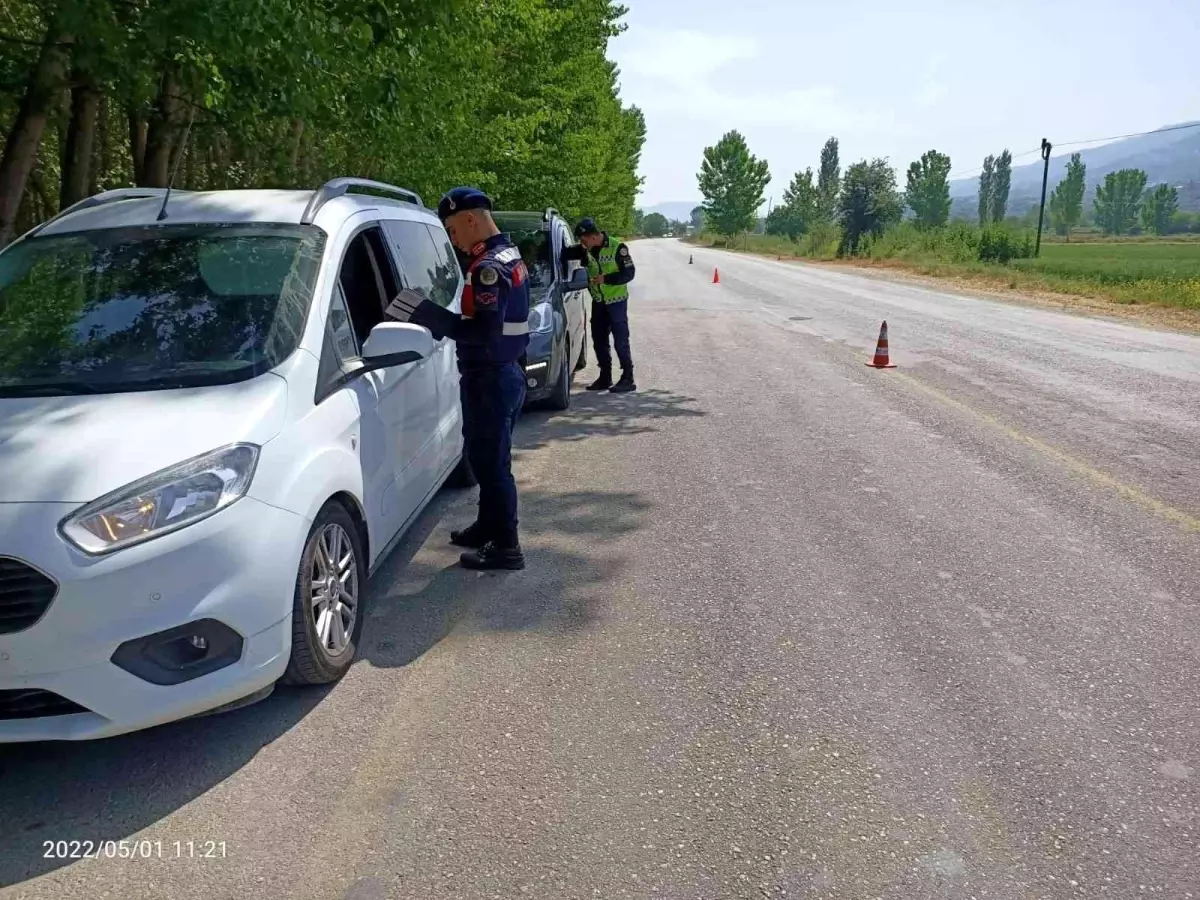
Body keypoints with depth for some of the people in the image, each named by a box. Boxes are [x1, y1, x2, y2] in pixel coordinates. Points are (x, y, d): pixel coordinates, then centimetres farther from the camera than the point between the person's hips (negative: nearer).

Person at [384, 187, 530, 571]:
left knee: (490, 461, -3)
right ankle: (489, 526, 33)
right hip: (504, 373, 10)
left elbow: (487, 331, -29)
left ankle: (505, 546, 4)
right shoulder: (509, 256, 12)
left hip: (489, 379, -10)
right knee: (489, 457, 20)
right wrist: (441, 317, 10)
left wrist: (435, 320, -23)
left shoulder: (489, 267, -20)